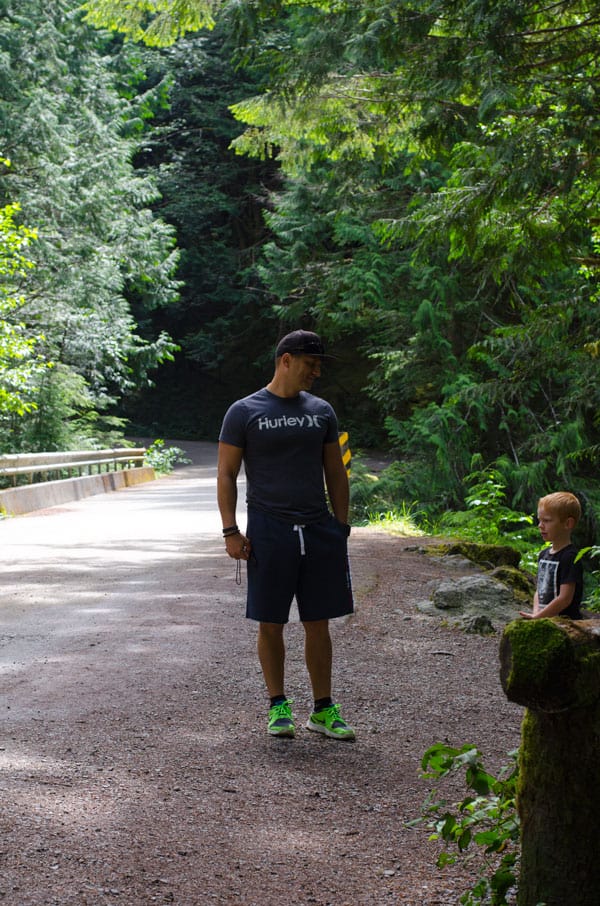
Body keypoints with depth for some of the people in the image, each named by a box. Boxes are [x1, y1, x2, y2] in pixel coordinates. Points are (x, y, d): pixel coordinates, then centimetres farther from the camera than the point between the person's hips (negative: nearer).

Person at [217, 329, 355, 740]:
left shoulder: (321, 412, 11)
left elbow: (335, 473, 15)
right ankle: (279, 706, 16)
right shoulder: (244, 412, -1)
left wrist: (342, 527, 9)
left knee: (319, 624, 6)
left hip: (319, 532, 3)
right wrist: (230, 531, -7)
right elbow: (227, 474, 0)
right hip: (269, 532, -3)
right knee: (271, 624, 3)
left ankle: (324, 709, 15)